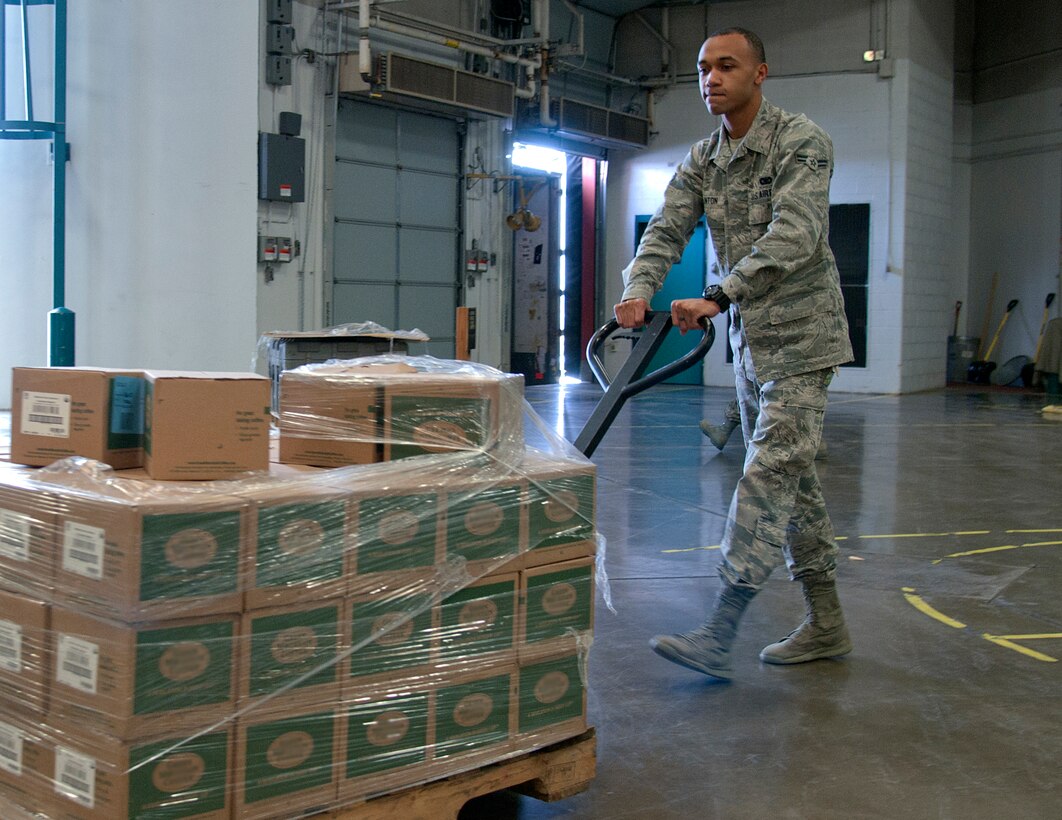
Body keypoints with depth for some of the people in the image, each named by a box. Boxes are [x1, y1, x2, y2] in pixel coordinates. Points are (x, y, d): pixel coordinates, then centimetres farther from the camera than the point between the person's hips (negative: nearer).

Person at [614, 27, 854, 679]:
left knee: (768, 476, -13)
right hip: (749, 342, 8)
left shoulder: (802, 141, -12)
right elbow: (666, 231, -1)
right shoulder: (702, 161, 10)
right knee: (793, 479, 12)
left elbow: (793, 237, -26)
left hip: (801, 340, -8)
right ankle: (826, 626, 22)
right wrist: (639, 290, -22)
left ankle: (719, 636, -14)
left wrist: (717, 298, -36)